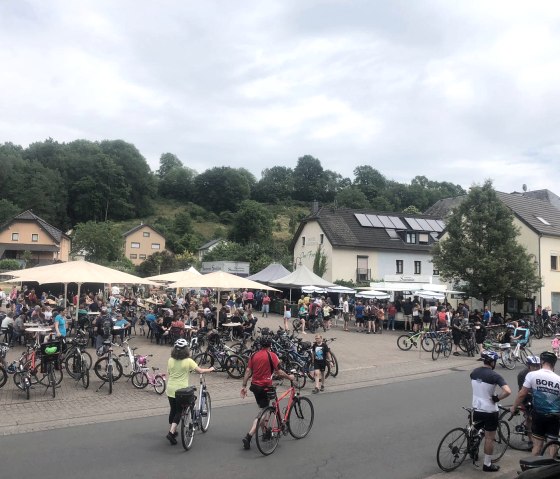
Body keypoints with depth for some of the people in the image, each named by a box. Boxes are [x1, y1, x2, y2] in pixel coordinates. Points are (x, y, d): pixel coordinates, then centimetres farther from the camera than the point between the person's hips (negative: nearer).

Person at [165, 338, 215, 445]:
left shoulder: (170, 360, -1)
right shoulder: (188, 361, -13)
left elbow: (168, 375, 8)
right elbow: (200, 371, -9)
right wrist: (210, 369, 8)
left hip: (170, 389, 5)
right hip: (181, 390, -5)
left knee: (173, 410, 20)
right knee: (179, 411, 7)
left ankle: (172, 431, 32)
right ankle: (171, 433, -5)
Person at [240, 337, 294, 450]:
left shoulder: (254, 355, 7)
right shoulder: (271, 355, -8)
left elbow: (248, 371, 5)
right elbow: (278, 372, -9)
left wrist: (244, 386, 8)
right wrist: (289, 377, 6)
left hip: (255, 385, 6)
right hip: (265, 387, -6)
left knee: (263, 408, 24)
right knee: (261, 413, -3)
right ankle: (248, 436, -13)